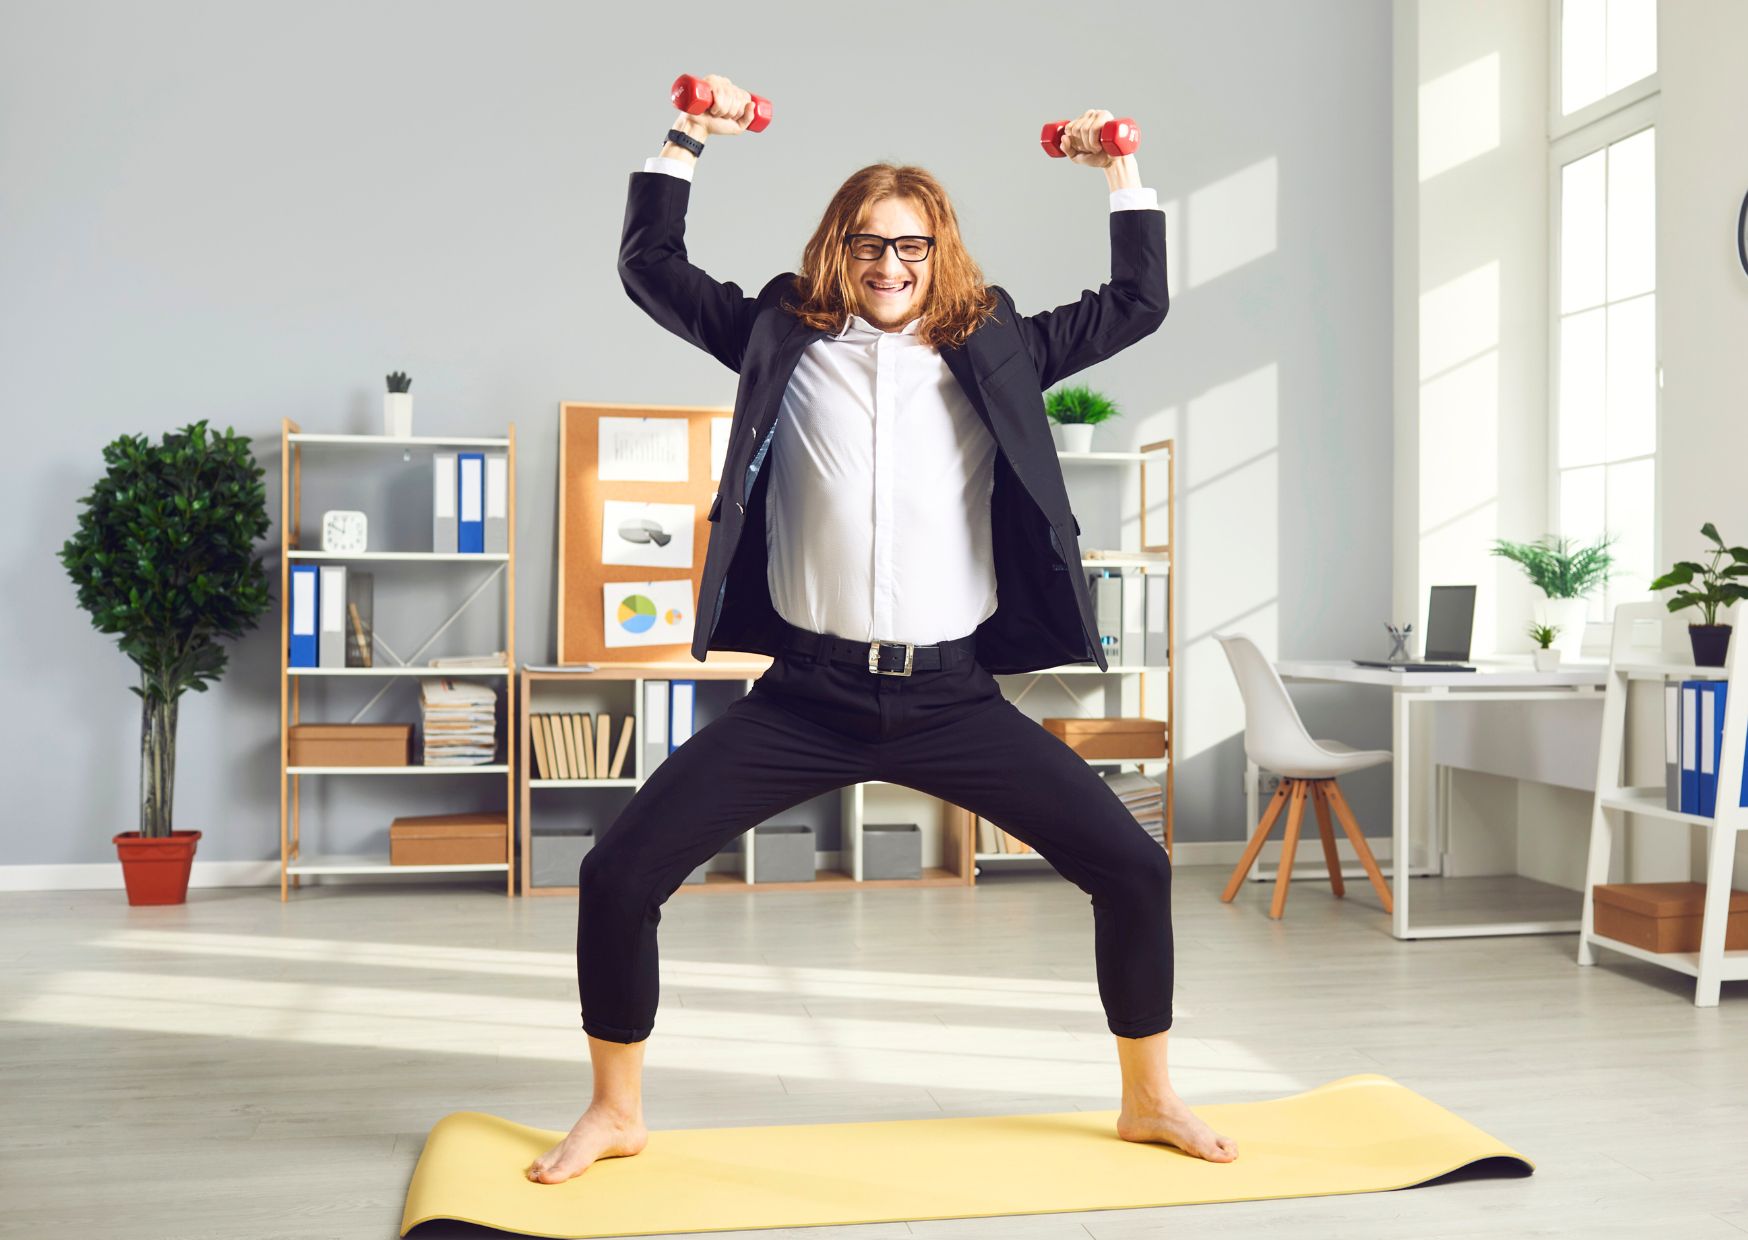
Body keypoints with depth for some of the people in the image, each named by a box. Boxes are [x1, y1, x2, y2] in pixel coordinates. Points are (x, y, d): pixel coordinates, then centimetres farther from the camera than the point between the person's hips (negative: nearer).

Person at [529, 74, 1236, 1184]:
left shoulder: (994, 353, 9)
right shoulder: (785, 340, 8)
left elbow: (1140, 304, 11)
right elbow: (651, 268, 9)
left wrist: (1120, 170, 7)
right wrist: (688, 140, 2)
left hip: (951, 696, 1)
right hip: (805, 696, 0)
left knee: (1135, 869, -4)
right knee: (617, 879, -8)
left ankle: (1149, 1100, 21)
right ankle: (616, 1113, 17)